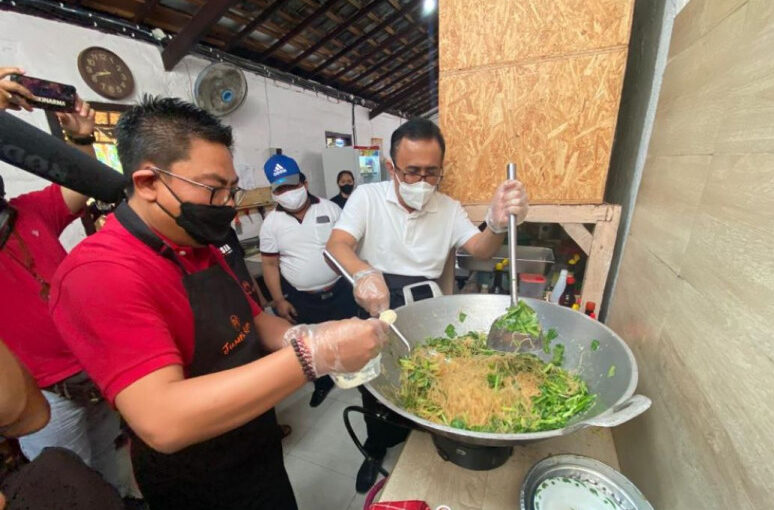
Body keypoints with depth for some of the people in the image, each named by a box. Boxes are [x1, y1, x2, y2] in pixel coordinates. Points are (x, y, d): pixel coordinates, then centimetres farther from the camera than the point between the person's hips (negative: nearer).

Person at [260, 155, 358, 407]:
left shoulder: (330, 208, -6)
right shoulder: (271, 222, -5)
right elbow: (270, 264, -1)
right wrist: (279, 301, -3)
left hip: (339, 291, 0)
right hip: (300, 298, 1)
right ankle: (323, 382, 46)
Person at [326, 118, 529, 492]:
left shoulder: (449, 208, -1)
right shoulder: (367, 197, -12)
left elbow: (481, 251, -6)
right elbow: (336, 245, -23)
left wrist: (498, 224, -30)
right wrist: (363, 273, -46)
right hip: (374, 313, -1)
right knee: (375, 392, 18)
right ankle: (376, 452, 48)